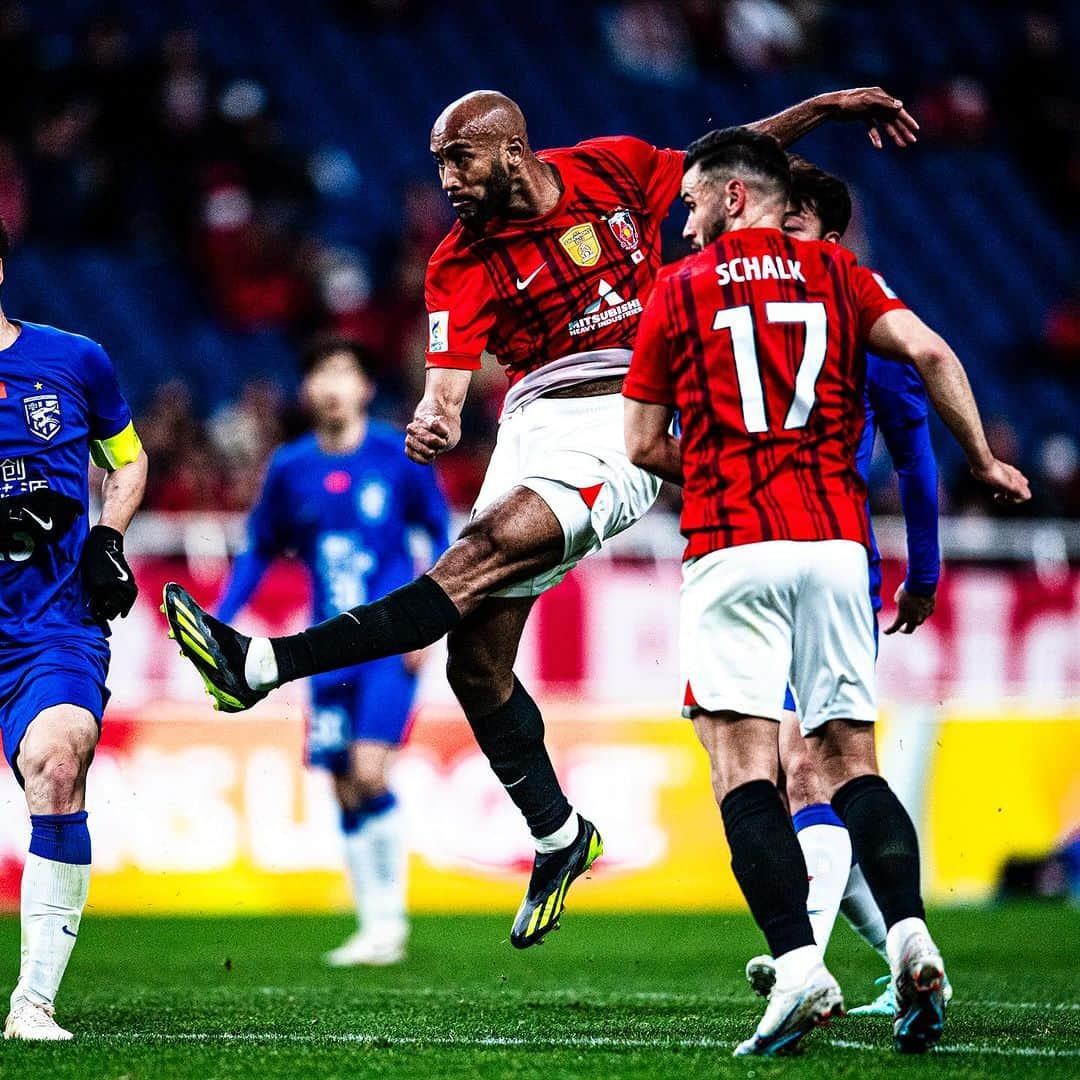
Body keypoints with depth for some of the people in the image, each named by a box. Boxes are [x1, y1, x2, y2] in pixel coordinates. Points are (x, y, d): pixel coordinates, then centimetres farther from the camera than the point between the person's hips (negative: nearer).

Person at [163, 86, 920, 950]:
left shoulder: (611, 168, 0)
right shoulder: (460, 265, 0)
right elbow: (448, 384, -9)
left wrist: (829, 106, 16)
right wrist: (435, 424, -33)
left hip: (626, 427, -4)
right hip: (534, 421, 4)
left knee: (482, 555, -26)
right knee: (477, 661, -3)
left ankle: (265, 665, -34)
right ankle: (558, 835, 17)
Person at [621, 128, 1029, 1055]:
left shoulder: (679, 291, 8)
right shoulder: (836, 272, 13)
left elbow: (646, 446, 10)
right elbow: (929, 353, -2)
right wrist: (983, 460, 9)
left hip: (732, 544, -3)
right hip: (836, 542, 3)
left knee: (745, 763, -6)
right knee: (849, 759, 8)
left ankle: (798, 965, -22)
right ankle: (909, 931, -15)